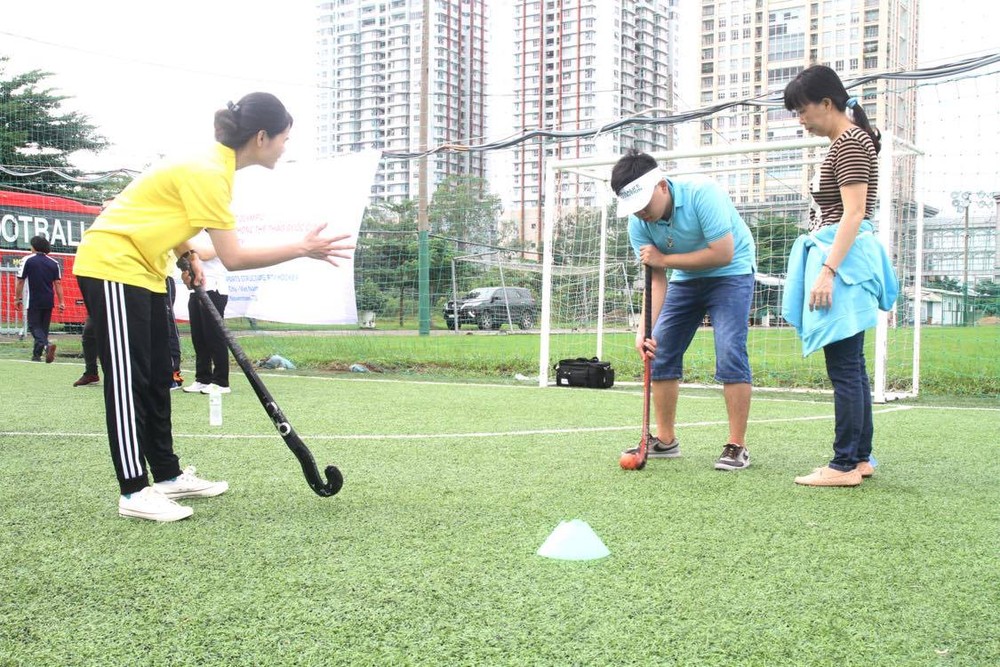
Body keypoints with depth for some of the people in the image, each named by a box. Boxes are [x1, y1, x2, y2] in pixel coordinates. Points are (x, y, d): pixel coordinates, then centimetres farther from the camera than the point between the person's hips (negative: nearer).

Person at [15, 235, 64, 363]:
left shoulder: (28, 260, -4)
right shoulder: (54, 263, 5)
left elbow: (20, 281, -4)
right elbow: (58, 283, 3)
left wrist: (18, 298, 5)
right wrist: (61, 302, 3)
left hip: (33, 301, -4)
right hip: (49, 301, 4)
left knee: (34, 326, -1)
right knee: (44, 327, 13)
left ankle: (47, 345, -28)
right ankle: (37, 354, 17)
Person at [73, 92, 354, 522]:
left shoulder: (217, 165, 6)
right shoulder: (206, 172, -24)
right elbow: (233, 258, -26)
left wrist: (187, 255, 2)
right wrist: (302, 249, -21)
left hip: (143, 269, 10)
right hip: (111, 264, -10)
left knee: (157, 377, 11)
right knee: (127, 380, -7)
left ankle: (168, 476, 18)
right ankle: (134, 491, -2)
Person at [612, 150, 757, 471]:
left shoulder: (702, 194, -30)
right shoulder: (638, 222, -13)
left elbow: (723, 254, -32)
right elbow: (656, 279, -12)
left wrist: (664, 258, -27)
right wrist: (645, 327, -26)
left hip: (731, 273, -6)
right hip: (686, 278, 6)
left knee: (730, 353, -19)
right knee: (660, 353, 0)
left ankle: (737, 446, -10)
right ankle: (665, 439, 12)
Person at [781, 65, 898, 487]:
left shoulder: (850, 143, -11)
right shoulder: (848, 142, 20)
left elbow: (853, 213, -19)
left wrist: (827, 270, -23)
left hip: (842, 259, -11)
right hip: (842, 258, 11)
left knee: (843, 368, -9)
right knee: (851, 368, 11)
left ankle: (845, 465, -6)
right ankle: (861, 457, 17)